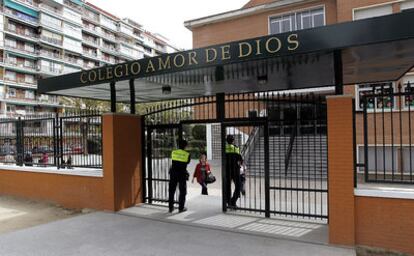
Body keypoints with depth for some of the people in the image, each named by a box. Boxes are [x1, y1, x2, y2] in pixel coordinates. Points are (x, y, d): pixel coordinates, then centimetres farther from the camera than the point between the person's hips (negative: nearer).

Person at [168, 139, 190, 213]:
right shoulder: (187, 154, -7)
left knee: (171, 191, 12)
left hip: (173, 173, 2)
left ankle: (170, 207, 16)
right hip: (182, 174, -2)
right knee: (182, 191, 10)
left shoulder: (173, 152, -2)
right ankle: (181, 208, 11)